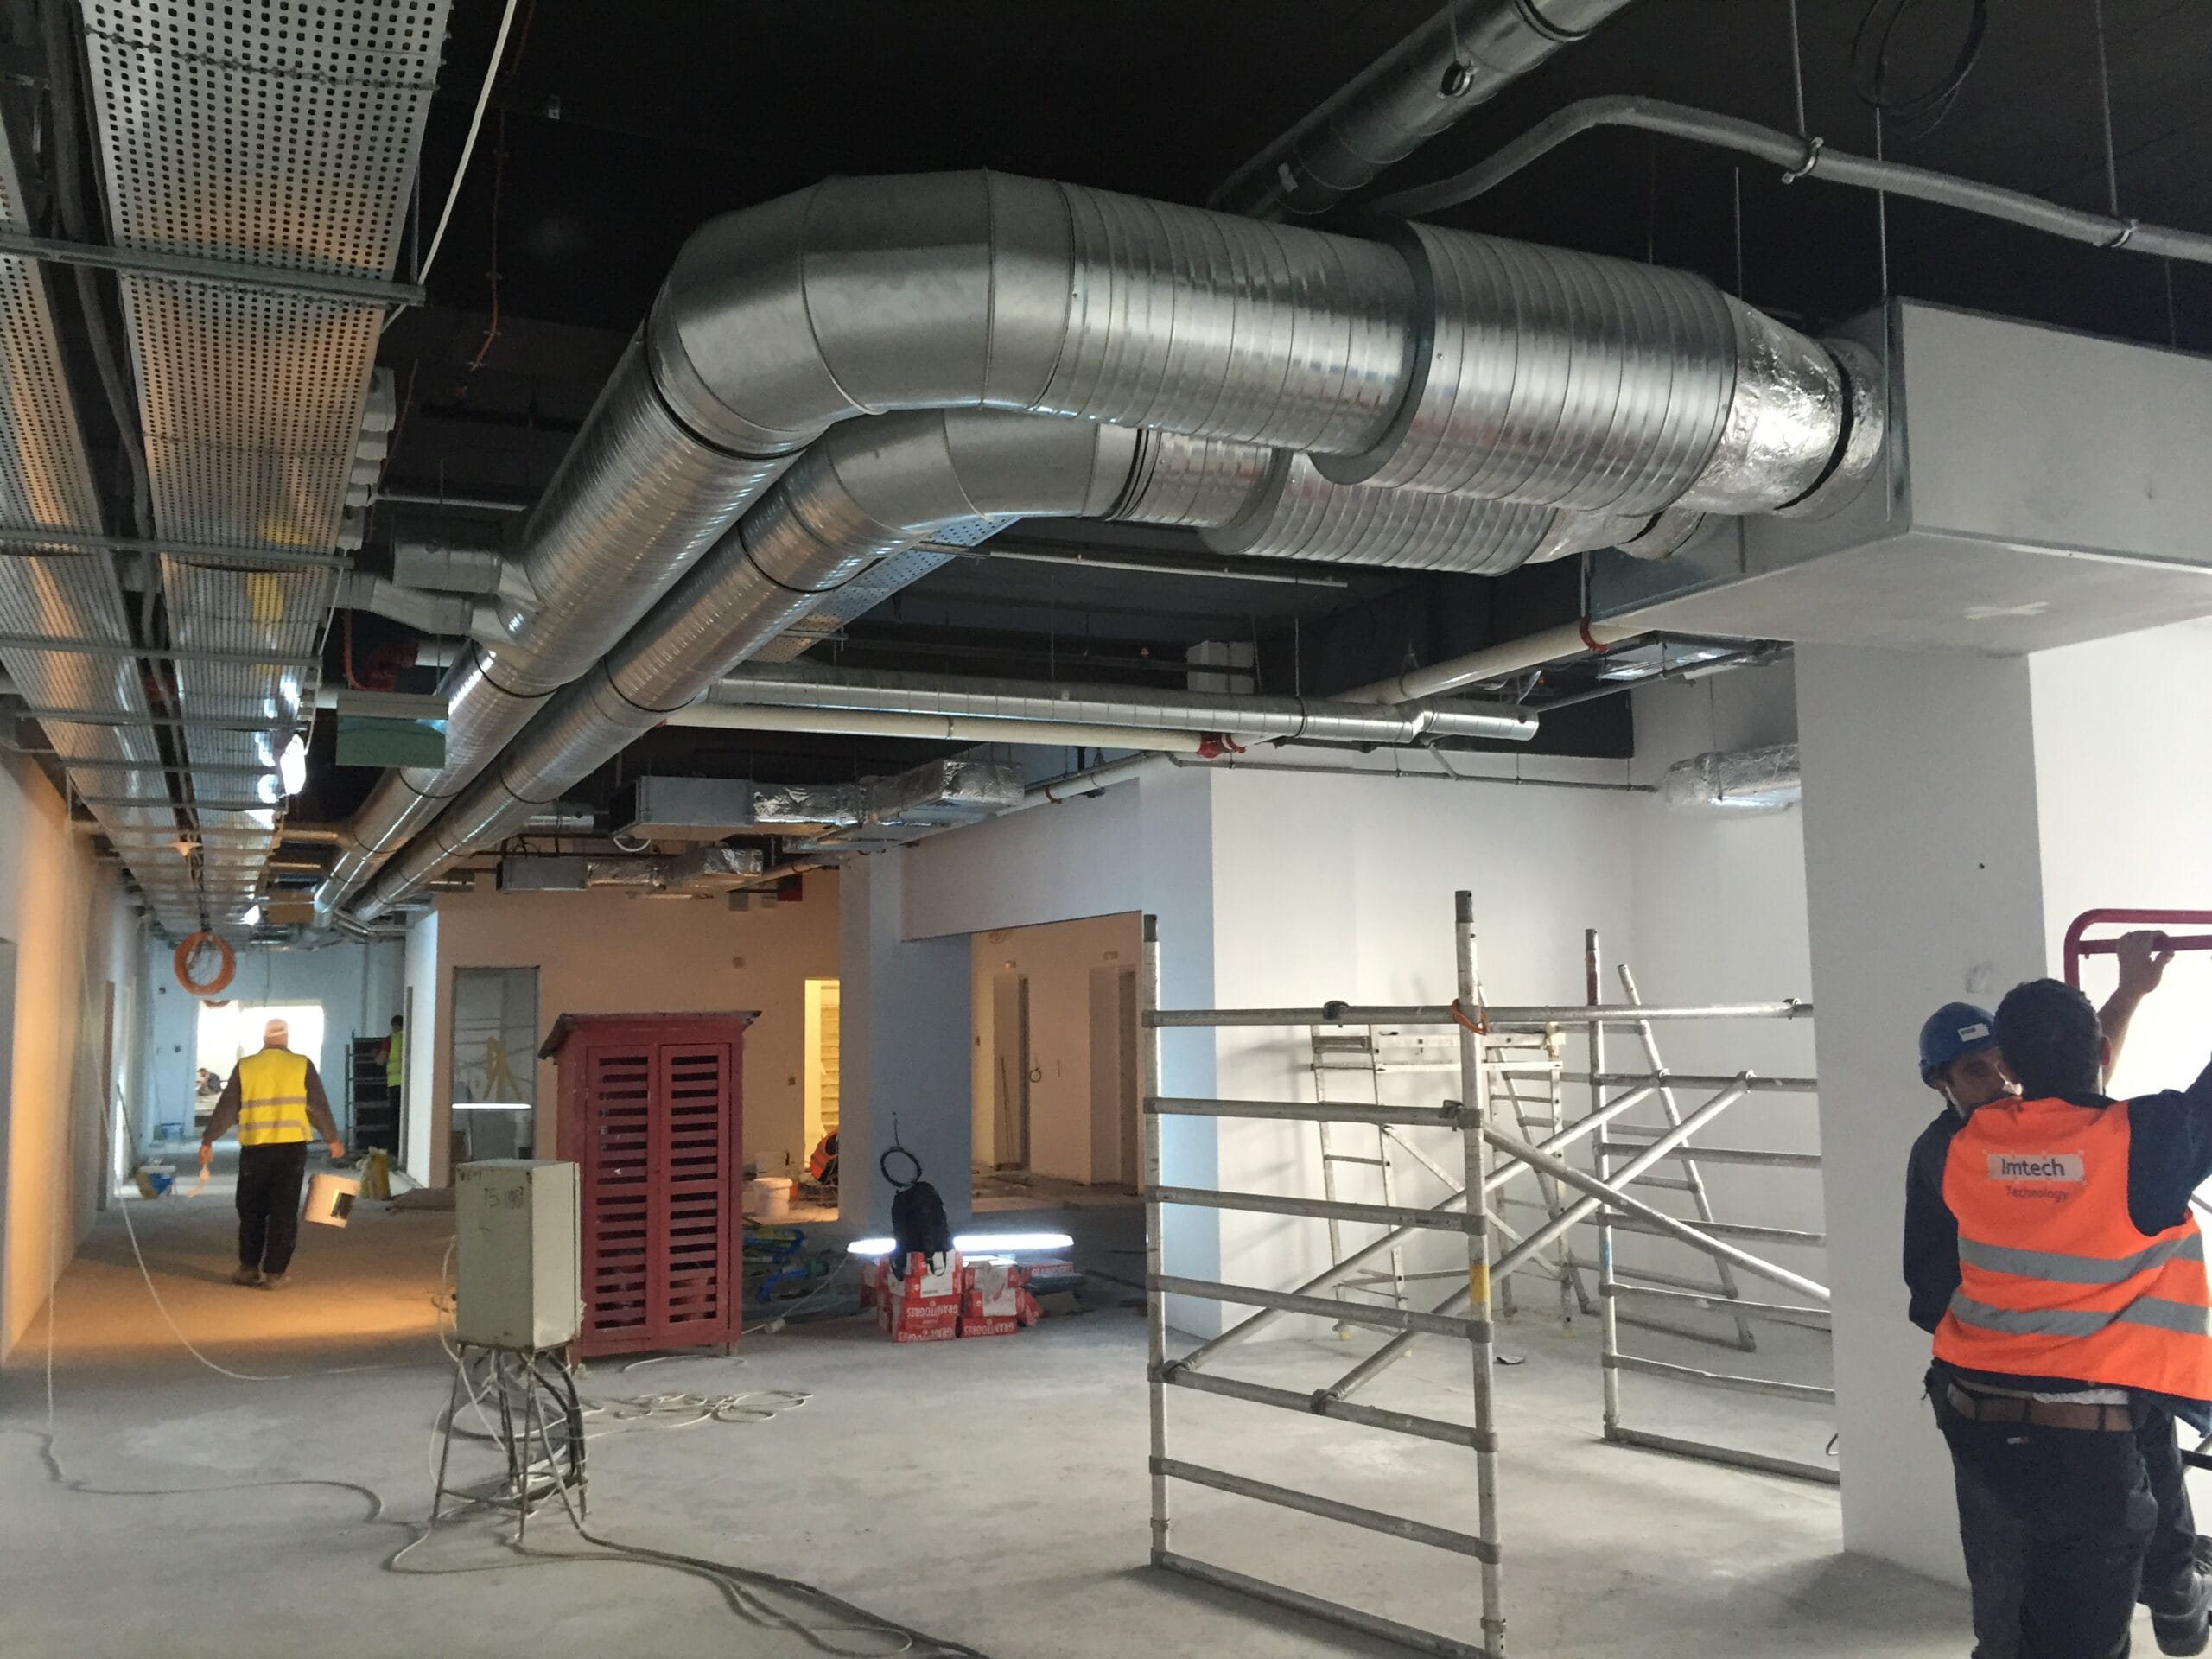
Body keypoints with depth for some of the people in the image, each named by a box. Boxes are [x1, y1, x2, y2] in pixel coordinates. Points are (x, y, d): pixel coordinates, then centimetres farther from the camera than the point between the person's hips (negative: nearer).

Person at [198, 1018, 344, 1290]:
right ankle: (274, 1273, 2)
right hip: (291, 1147, -1)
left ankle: (249, 1268, 17)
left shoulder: (246, 1066, 5)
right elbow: (318, 1107, 1)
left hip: (254, 1148, 1)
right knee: (284, 1213, 4)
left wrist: (208, 1141, 13)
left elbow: (226, 1108, 5)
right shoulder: (301, 1065, 2)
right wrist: (333, 1139, 10)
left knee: (251, 1211, 15)